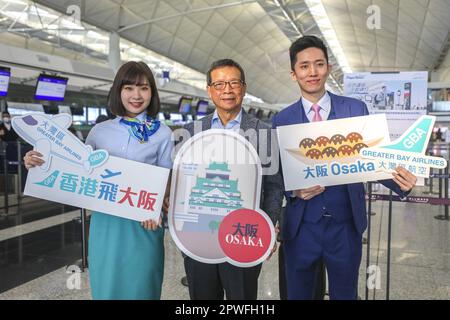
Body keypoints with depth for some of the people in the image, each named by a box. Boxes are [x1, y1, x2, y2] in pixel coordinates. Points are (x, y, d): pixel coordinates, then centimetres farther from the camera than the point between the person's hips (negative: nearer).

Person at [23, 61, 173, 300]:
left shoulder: (162, 134, -1)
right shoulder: (100, 131, 5)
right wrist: (40, 164, -7)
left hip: (142, 224, -2)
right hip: (104, 223, 2)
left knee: (139, 287, 9)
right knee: (106, 288, 14)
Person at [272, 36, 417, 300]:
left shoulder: (356, 109, -2)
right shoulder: (282, 120, -2)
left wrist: (401, 182, -19)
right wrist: (294, 190, -19)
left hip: (346, 227, 0)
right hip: (301, 227, 0)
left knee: (345, 295, 19)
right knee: (298, 295, 18)